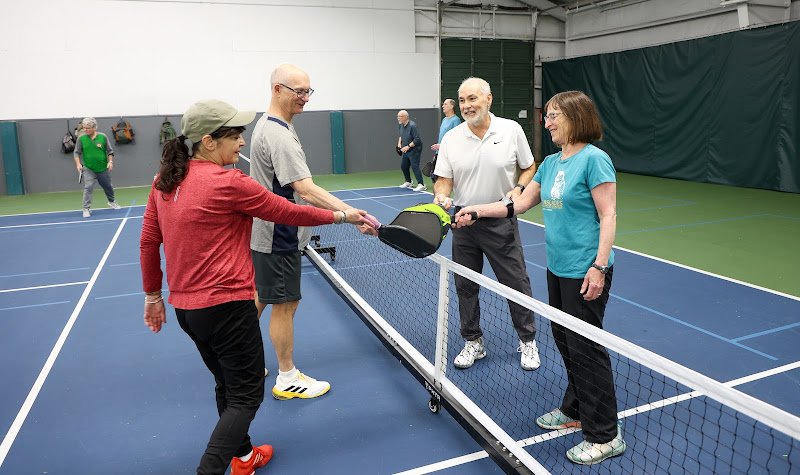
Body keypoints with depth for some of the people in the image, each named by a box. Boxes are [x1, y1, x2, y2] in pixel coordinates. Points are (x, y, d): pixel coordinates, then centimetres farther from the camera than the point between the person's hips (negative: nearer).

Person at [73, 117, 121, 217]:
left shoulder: (103, 137, -7)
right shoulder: (81, 138, -7)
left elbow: (110, 151, 2)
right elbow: (76, 152, 0)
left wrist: (110, 161, -9)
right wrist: (78, 164, -11)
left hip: (103, 168, 2)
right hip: (88, 169, -1)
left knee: (108, 186, 17)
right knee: (88, 187, -14)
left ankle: (112, 202, 42)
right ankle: (86, 209, -7)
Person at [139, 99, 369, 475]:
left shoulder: (165, 181, 4)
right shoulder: (229, 182, -17)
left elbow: (148, 242, 10)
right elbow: (288, 212, -10)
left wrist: (153, 295, 20)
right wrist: (342, 215, 2)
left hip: (184, 307, 9)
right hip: (226, 306, -8)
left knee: (227, 386, 25)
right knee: (246, 397, 6)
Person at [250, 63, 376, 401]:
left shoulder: (266, 124, 9)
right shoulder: (279, 135, -24)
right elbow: (306, 190, -33)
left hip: (265, 231, 10)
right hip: (278, 237, -10)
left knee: (261, 295, 22)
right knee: (285, 305, 2)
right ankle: (287, 379, 18)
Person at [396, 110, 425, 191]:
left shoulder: (412, 126, -23)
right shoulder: (400, 125, 3)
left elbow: (417, 139, -24)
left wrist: (408, 146, -23)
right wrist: (399, 143, 6)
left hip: (414, 149, -9)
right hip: (406, 150, 9)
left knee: (414, 166, -17)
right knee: (403, 166, 13)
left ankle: (421, 185, -16)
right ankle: (408, 182, 32)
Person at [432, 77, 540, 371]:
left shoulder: (511, 130, -3)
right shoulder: (450, 139, -1)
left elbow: (528, 168, 7)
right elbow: (443, 180, -1)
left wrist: (518, 188, -12)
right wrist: (441, 196, -22)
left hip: (501, 222, -2)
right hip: (463, 222, 2)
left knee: (516, 283, 5)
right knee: (465, 286, 10)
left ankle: (528, 341, 26)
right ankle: (473, 342, 29)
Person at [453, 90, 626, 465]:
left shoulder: (594, 159, -12)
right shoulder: (550, 163, 12)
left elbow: (608, 216, -15)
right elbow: (520, 203, 17)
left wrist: (599, 266, -21)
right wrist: (476, 211, 11)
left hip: (585, 271, -8)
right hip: (557, 268, 8)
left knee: (586, 348, -2)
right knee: (565, 342, 17)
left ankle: (605, 436, 12)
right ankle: (575, 410, 35)